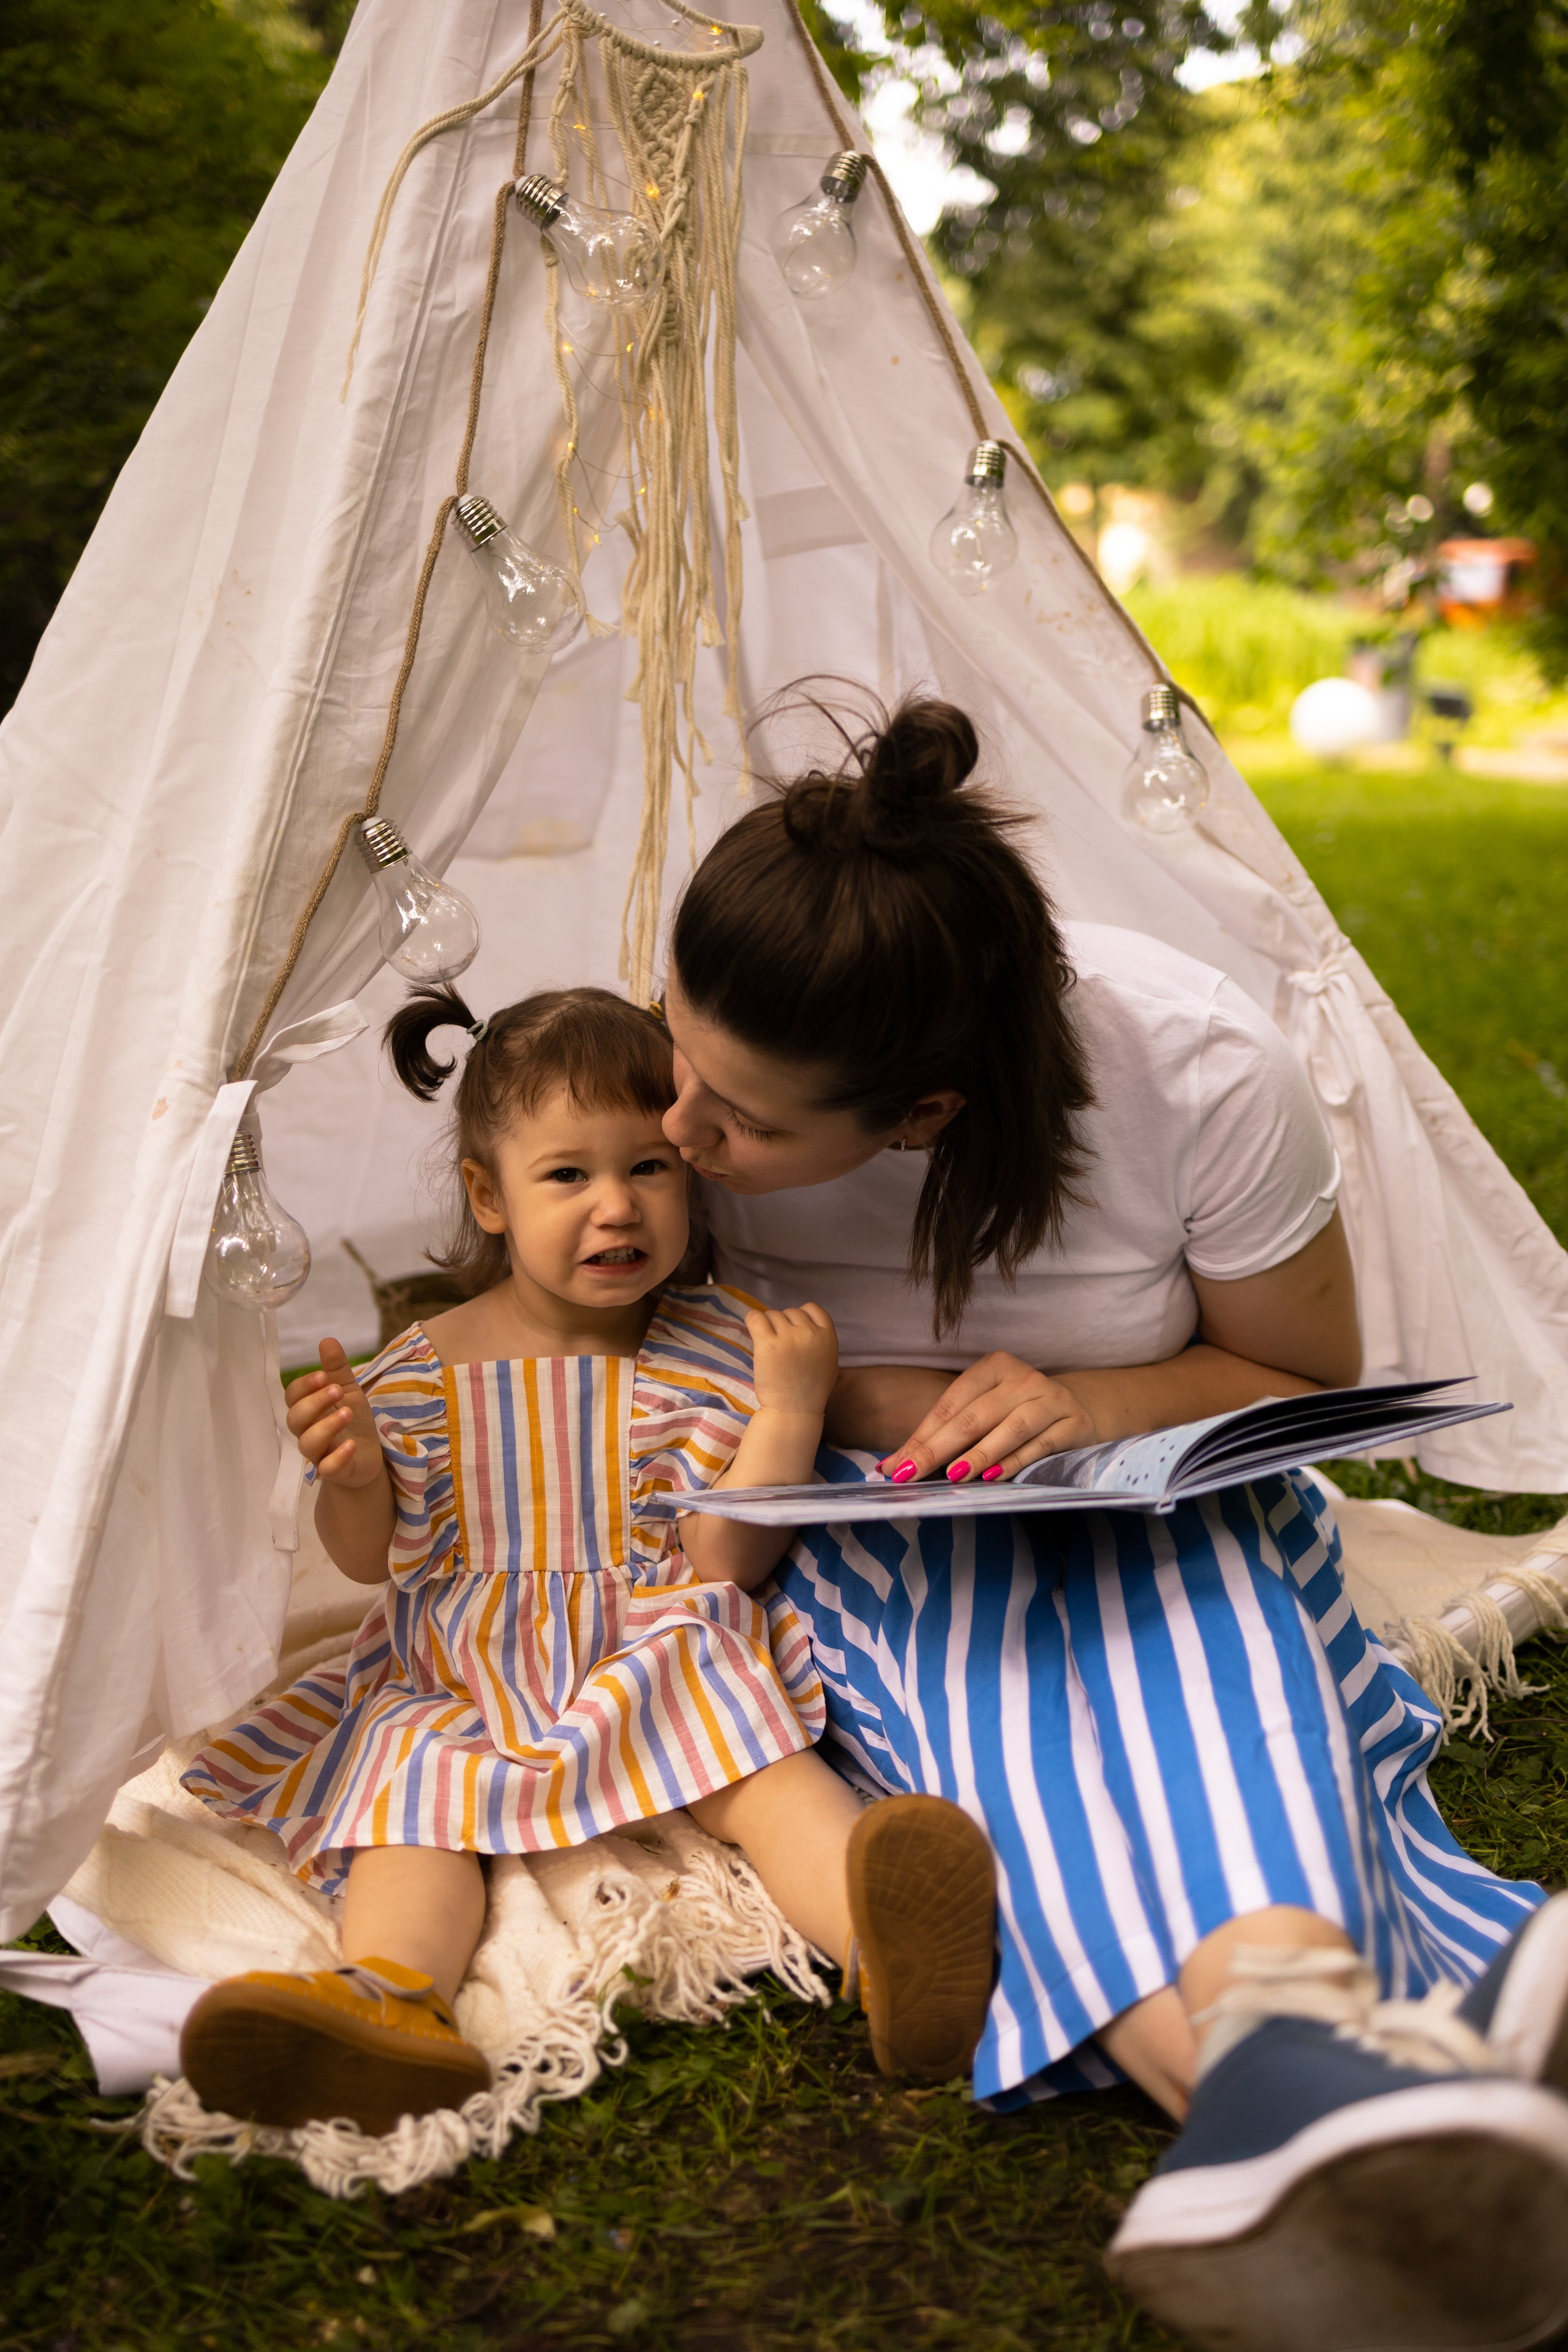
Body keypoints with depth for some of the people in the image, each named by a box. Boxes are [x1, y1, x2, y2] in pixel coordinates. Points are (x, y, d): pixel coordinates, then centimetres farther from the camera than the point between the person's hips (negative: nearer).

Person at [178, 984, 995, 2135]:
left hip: (661, 1654, -2)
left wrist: (789, 1410, -15)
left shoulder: (716, 1349, 1)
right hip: (461, 1679, 3)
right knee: (409, 1786, -27)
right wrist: (350, 1476, -9)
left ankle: (892, 1932, -55)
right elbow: (376, 1558, 14)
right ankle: (390, 1997, -52)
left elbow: (727, 1562, -5)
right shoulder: (421, 1369, 6)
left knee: (760, 1759, -31)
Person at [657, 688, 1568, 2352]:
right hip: (876, 1526, 0)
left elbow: (1308, 1377, -3)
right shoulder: (713, 1056, -18)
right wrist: (850, 1401, -19)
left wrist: (1093, 1404, -25)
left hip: (1148, 1497, 0)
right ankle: (1288, 2067, -62)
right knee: (979, 1666, -35)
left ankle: (1272, 2084, -62)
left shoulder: (1200, 1074, -23)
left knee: (1204, 1643, -36)